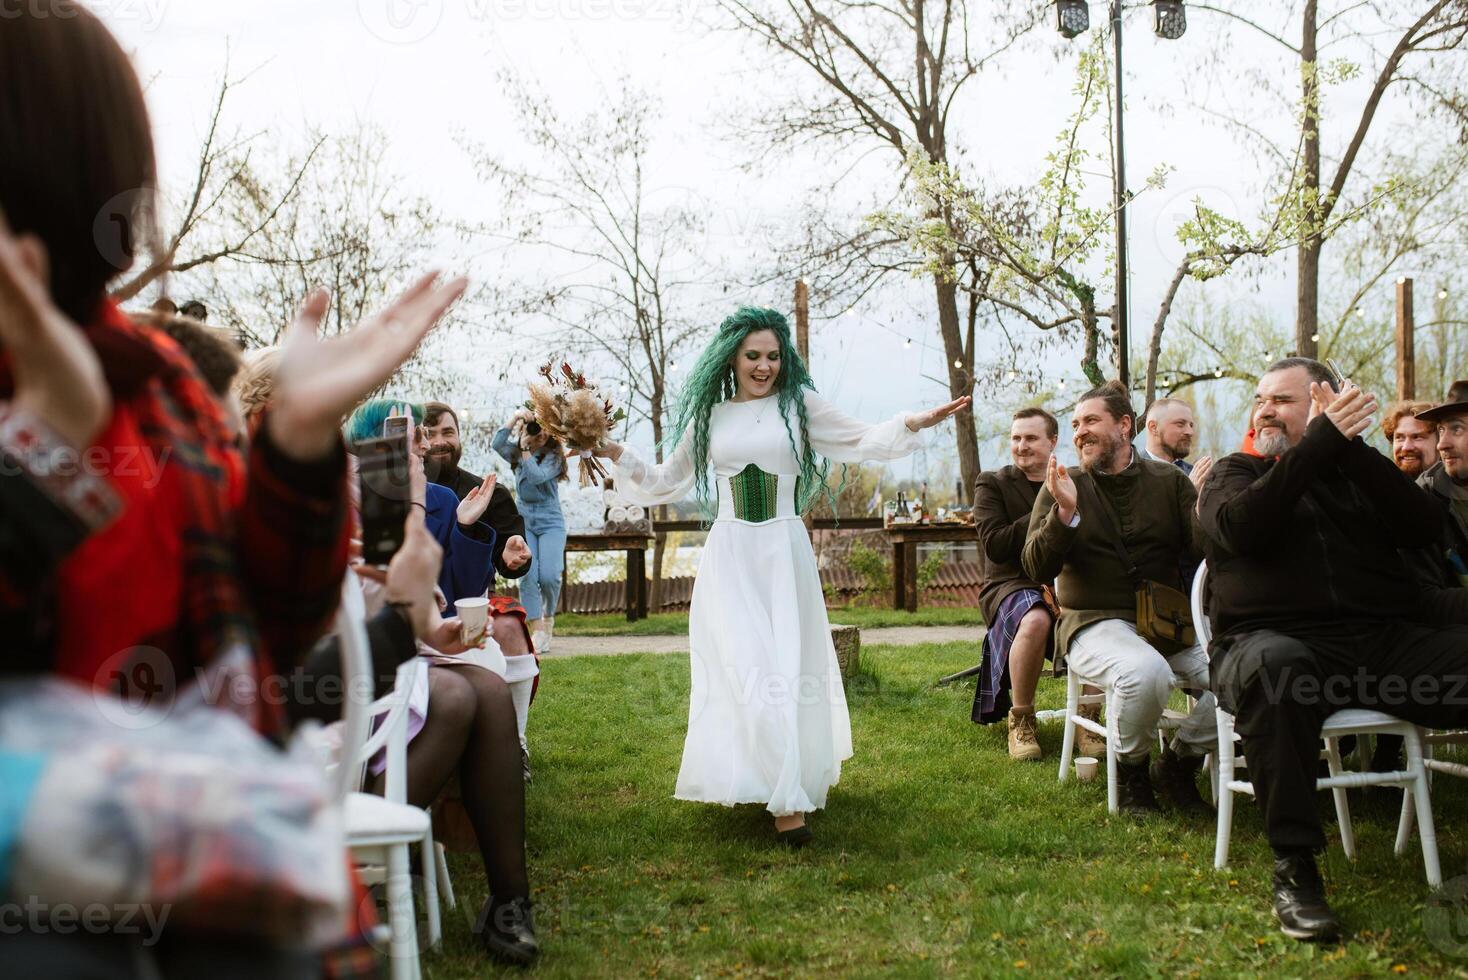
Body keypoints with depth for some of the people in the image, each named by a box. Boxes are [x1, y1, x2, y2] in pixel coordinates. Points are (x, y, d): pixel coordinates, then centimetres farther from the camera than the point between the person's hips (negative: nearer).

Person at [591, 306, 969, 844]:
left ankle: (790, 785, 11)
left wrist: (913, 424, -10)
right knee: (744, 669, -7)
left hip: (784, 552, -1)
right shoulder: (709, 416, 10)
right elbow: (669, 482, 18)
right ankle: (785, 800, -2)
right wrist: (617, 455, 9)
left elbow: (860, 441, 3)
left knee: (788, 666, -2)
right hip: (730, 556, 1)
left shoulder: (798, 404, 3)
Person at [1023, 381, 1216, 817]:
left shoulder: (1169, 481, 8)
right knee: (1145, 671, -36)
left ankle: (1179, 762, 3)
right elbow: (1037, 569, -6)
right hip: (1094, 622, -3)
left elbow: (1202, 555, 0)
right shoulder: (1062, 488, 5)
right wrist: (1065, 513, -20)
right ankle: (1131, 770, -7)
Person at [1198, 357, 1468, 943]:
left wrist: (1349, 444, -2)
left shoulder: (1356, 471, 24)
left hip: (1386, 641, 3)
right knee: (1272, 664, -39)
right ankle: (1293, 866, -33)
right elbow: (1241, 526, -7)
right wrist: (1323, 441, -6)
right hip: (1274, 637, -3)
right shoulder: (1236, 473, 18)